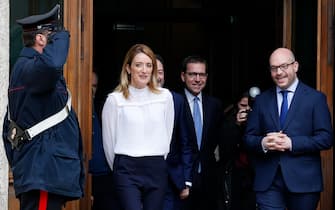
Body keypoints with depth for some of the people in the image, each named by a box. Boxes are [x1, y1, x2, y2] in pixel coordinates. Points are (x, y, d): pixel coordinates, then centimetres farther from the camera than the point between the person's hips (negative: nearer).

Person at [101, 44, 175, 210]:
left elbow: (167, 134, 13)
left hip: (157, 169, 3)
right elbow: (108, 140, 6)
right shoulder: (115, 99, -3)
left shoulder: (165, 96, 4)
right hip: (127, 170, -3)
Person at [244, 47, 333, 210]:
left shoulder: (316, 98, 2)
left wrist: (292, 143, -16)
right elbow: (248, 137, 10)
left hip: (303, 181, -1)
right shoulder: (261, 100, 11)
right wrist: (262, 143, -13)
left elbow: (326, 138, -5)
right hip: (268, 182, 2)